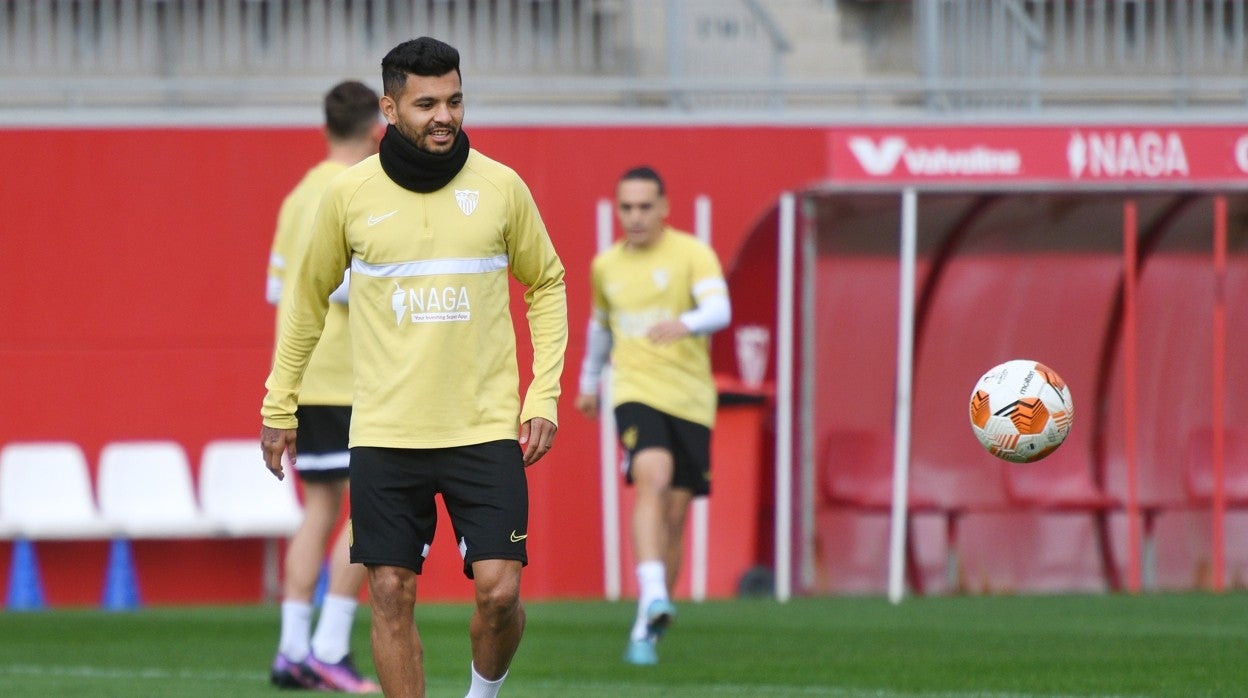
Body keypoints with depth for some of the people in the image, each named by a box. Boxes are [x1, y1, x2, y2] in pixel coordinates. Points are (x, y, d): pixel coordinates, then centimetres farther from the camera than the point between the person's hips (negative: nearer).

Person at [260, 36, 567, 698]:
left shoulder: (501, 187, 0)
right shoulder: (350, 193, 0)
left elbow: (546, 284, 13)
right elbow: (309, 296, 13)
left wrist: (543, 395, 3)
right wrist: (279, 406, 14)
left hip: (485, 429, 0)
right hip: (385, 435, 0)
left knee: (498, 592, -9)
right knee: (391, 596, -1)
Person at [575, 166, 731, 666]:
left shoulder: (692, 254, -3)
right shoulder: (605, 266, 10)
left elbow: (719, 308, -21)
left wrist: (685, 324, -42)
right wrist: (588, 381, 39)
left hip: (690, 400, 0)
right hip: (636, 394, 0)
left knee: (674, 517, 3)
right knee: (653, 477, -27)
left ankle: (647, 630, 16)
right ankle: (653, 599, -41)